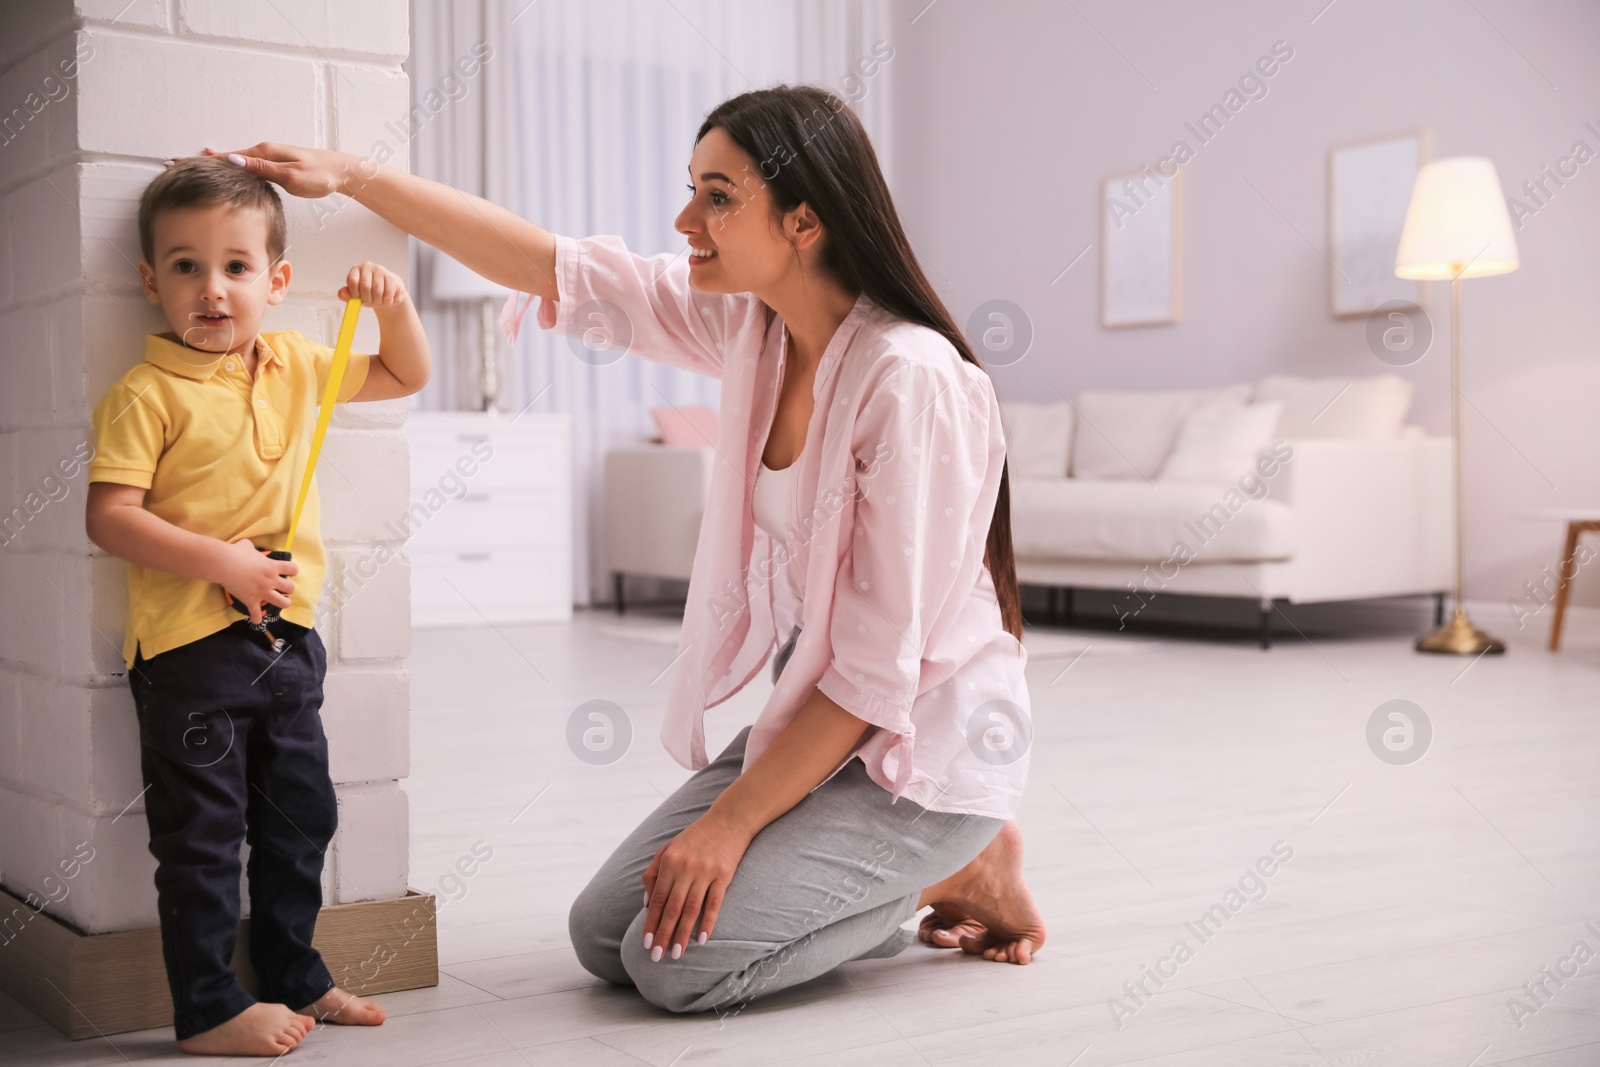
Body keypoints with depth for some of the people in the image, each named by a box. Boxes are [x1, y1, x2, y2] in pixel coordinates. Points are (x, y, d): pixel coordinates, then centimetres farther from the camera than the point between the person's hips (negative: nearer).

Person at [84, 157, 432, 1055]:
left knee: (302, 818, 16)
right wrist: (219, 560, -22)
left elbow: (406, 376, 21)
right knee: (204, 835, 1)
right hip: (191, 644, -6)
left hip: (289, 635, 7)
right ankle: (210, 1011, 14)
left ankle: (294, 977, 32)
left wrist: (393, 305, 3)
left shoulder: (296, 366, 9)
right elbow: (109, 515, -15)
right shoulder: (148, 393, -10)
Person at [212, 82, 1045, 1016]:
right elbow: (548, 266, 2)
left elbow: (882, 668, -24)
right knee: (604, 934, 5)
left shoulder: (913, 381, -26)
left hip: (928, 738, -8)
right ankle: (903, 870, 15)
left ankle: (964, 870, 2)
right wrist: (351, 176, -1)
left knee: (680, 959, -16)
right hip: (822, 718, 8)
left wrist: (730, 820, -19)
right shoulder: (748, 325, -3)